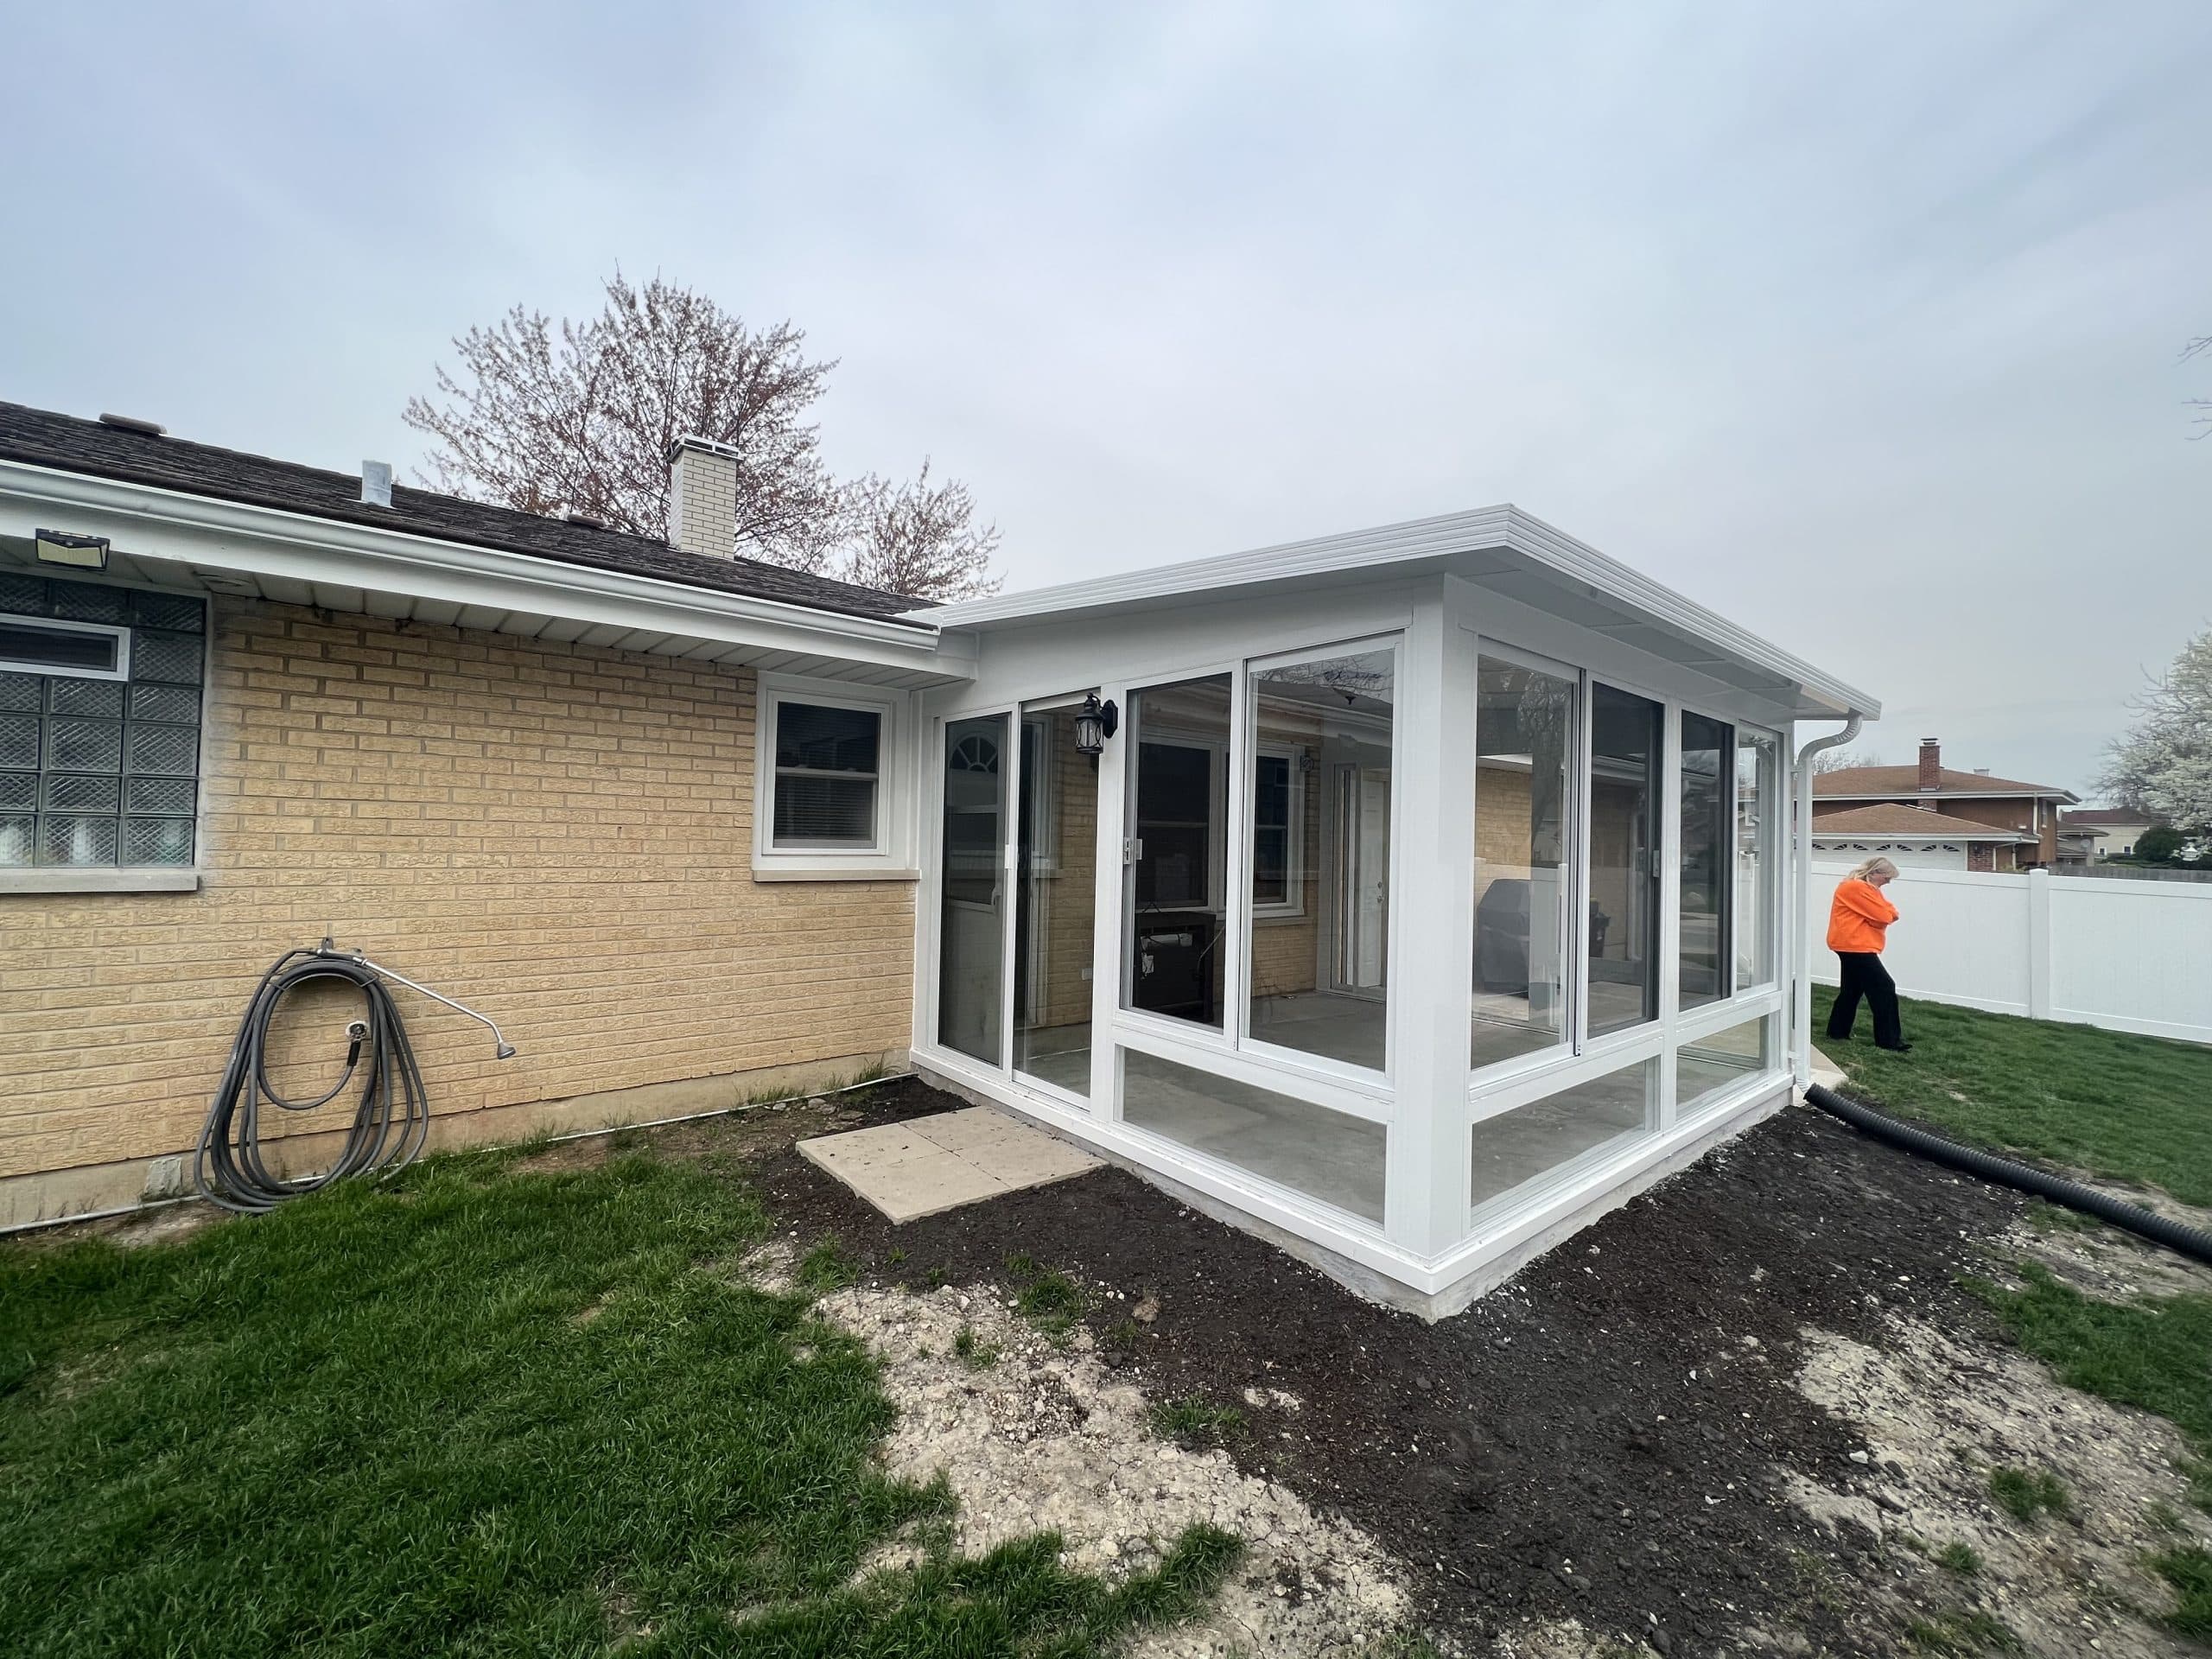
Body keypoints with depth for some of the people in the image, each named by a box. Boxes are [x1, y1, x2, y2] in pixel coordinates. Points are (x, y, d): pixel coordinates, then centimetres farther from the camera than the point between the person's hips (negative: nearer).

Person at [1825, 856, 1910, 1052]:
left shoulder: (1862, 888, 17)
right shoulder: (1857, 888, -16)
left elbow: (1883, 914, 14)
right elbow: (1884, 917, -18)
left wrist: (1888, 911, -7)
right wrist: (1890, 911, 3)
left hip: (1853, 946, 11)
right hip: (1855, 946, -11)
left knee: (1851, 990, 14)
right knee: (1885, 989, -9)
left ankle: (1838, 1031, 20)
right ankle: (1889, 1041, -5)